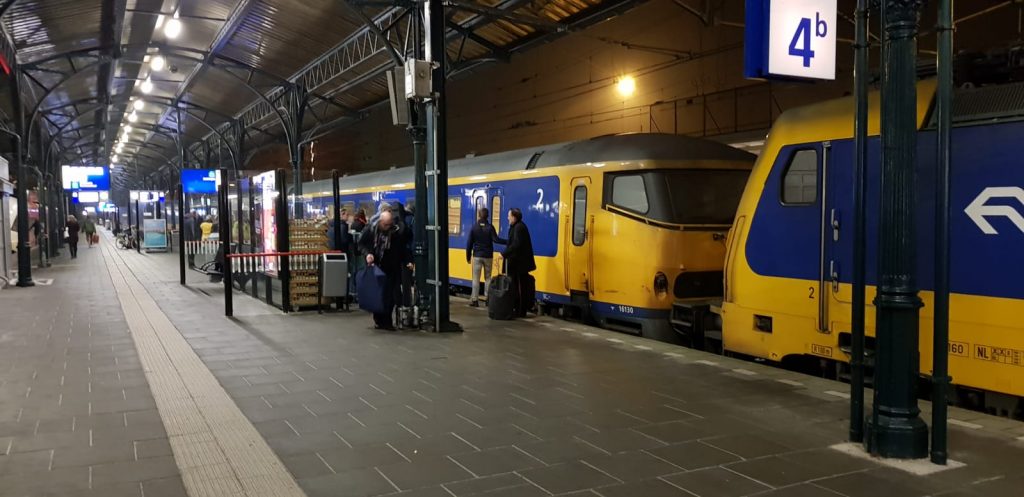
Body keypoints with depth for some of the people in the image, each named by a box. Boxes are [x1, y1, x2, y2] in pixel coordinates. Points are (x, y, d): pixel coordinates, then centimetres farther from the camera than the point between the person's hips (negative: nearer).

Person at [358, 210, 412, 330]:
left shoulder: (397, 232, -6)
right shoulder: (370, 230, -5)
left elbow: (403, 250, 4)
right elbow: (361, 244, 7)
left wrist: (407, 261, -10)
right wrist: (367, 253, -11)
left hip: (391, 270, -1)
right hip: (374, 267, 1)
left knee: (390, 297, -6)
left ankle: (386, 321, 5)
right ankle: (379, 320, 16)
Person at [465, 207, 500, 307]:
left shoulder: (474, 228, -1)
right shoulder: (490, 227, -4)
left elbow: (469, 243, 0)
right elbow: (496, 239, -14)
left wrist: (468, 256, 8)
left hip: (477, 256, 0)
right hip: (488, 256, 0)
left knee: (476, 278, 2)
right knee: (487, 278, 10)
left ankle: (474, 299, -1)